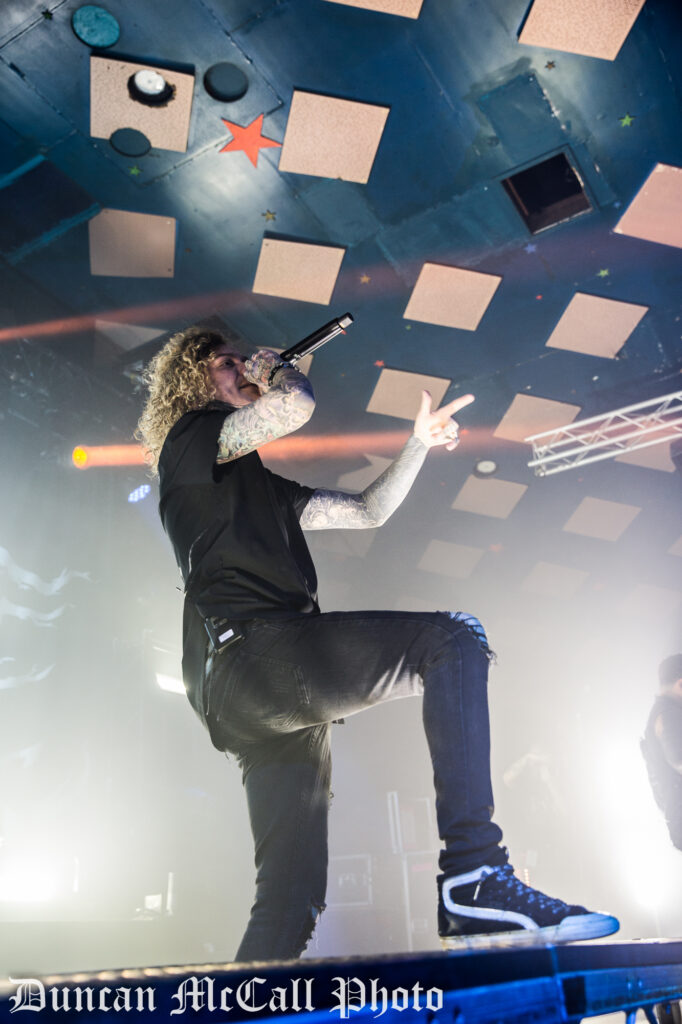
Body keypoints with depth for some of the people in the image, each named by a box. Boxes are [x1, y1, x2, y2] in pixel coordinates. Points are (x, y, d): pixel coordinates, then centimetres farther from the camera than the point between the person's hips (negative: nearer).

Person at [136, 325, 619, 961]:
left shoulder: (262, 487, 34)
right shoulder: (188, 438, 11)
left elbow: (366, 512, 32)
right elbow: (296, 404, -7)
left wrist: (419, 444, 26)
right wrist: (272, 369, 15)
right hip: (251, 651, -9)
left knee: (290, 897, 6)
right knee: (454, 638, -16)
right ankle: (475, 880, -24)